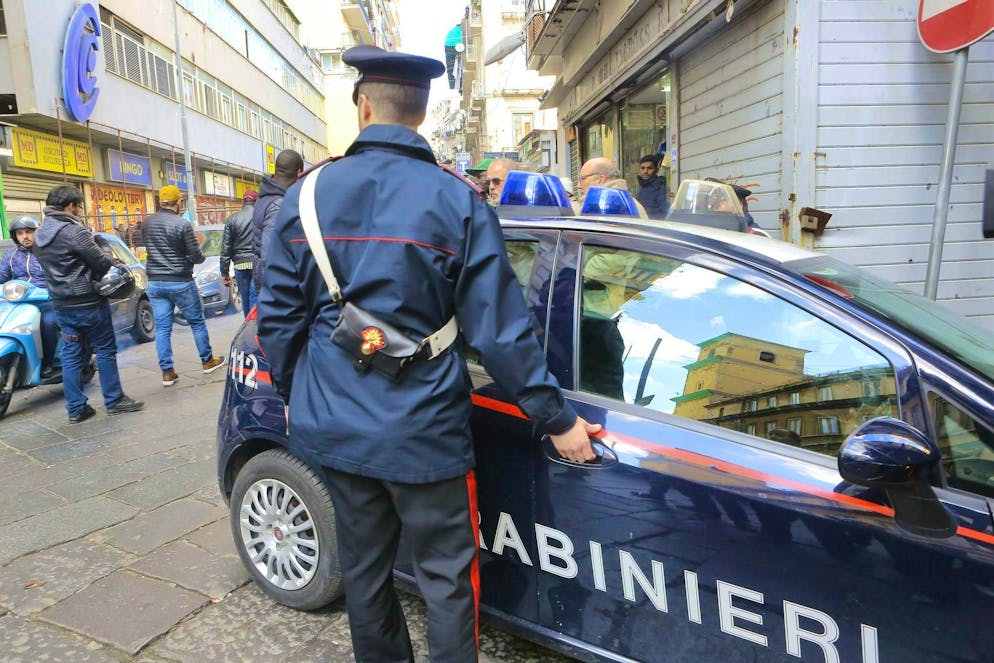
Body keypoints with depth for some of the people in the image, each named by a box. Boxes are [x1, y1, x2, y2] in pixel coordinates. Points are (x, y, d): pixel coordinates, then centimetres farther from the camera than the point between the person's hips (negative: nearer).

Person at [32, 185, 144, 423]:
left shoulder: (38, 235, 10)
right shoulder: (73, 231, -17)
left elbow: (52, 266, 15)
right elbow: (102, 263, -17)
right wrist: (108, 260, 5)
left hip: (62, 304, 8)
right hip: (88, 301, -8)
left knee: (71, 355, 9)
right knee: (105, 350, 3)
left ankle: (76, 409, 12)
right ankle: (114, 401, 9)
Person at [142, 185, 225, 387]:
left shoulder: (148, 222, 2)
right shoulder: (182, 225, -15)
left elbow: (149, 247, 15)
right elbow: (196, 256, -12)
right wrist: (201, 256, 9)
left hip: (155, 283, 5)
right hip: (180, 282, -5)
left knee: (162, 328, 6)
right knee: (197, 322, 12)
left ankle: (167, 372, 7)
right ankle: (207, 361, 22)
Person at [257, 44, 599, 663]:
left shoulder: (309, 194, 0)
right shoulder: (458, 200, -8)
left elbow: (279, 315, 3)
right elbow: (500, 328, -11)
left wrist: (293, 392, 20)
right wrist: (557, 419, -3)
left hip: (335, 424, 4)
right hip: (423, 427, -3)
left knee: (363, 568, 20)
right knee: (447, 577, 11)